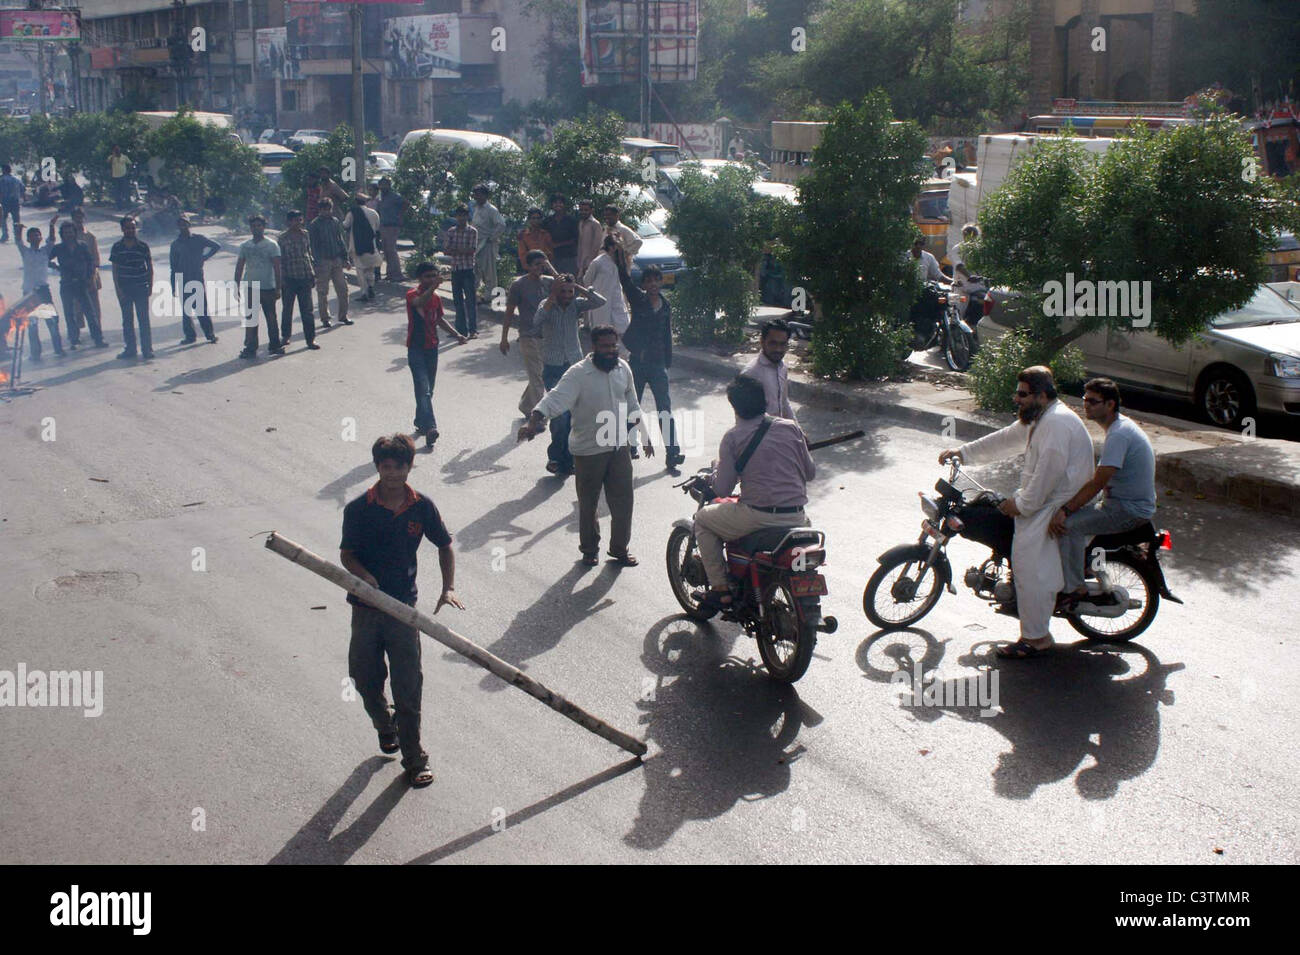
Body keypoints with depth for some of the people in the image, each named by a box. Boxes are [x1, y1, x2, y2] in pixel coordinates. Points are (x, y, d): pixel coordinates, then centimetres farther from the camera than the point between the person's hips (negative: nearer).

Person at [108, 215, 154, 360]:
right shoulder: (117, 247, 2)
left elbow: (150, 268, 6)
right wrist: (118, 289, -4)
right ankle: (130, 349, 14)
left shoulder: (143, 246, 0)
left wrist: (150, 286, -1)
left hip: (141, 288, -2)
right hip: (124, 289, 2)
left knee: (143, 320, -4)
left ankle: (147, 349, 1)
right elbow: (115, 270, 4)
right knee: (126, 320, 7)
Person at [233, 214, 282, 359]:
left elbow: (277, 268, -5)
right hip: (250, 288, 3)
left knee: (271, 318, 4)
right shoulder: (245, 246, 8)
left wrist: (278, 288, -9)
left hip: (268, 288, -3)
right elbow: (239, 268, 13)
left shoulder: (272, 245, -2)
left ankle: (274, 345, 15)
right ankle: (250, 348, 4)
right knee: (250, 319, 1)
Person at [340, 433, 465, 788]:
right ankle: (385, 727, 43)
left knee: (408, 686, -1)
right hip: (365, 607, 1)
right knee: (365, 678, 12)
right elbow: (346, 554, -2)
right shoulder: (358, 509, -7)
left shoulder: (422, 507, -3)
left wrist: (448, 588, -3)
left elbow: (445, 546, 9)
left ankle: (414, 759, 10)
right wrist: (363, 574, -23)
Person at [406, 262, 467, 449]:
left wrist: (456, 334, 14)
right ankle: (430, 428, -23)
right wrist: (433, 286, -52)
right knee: (423, 389, -15)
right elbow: (419, 302, -38)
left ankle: (420, 423, 30)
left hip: (432, 348, 7)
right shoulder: (413, 294, -13)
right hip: (416, 349, -7)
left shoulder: (436, 298, 8)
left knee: (428, 390, 15)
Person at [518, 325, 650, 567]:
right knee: (588, 505, 10)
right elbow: (555, 398, -29)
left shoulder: (623, 368, 2)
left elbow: (632, 406, 15)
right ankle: (589, 550, 30)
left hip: (619, 448, 5)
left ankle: (619, 549, 28)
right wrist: (533, 422, -45)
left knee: (623, 502, 9)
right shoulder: (578, 374, -17)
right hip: (589, 451, -4)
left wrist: (644, 436, 21)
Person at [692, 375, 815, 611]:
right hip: (796, 519, 4)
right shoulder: (791, 428, 5)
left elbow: (722, 490, -4)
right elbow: (810, 473, 12)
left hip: (757, 518, -4)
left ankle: (720, 589, 14)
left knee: (702, 517, 20)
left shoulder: (732, 438, -5)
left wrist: (717, 468, 17)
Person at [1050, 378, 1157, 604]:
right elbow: (1100, 477, 19)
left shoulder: (1119, 434, -22)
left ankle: (1075, 589, -16)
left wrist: (1064, 510, -30)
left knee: (1067, 524, -23)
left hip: (1130, 510, -11)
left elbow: (1097, 483, -28)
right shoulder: (1121, 424, 12)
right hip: (1126, 502, 11)